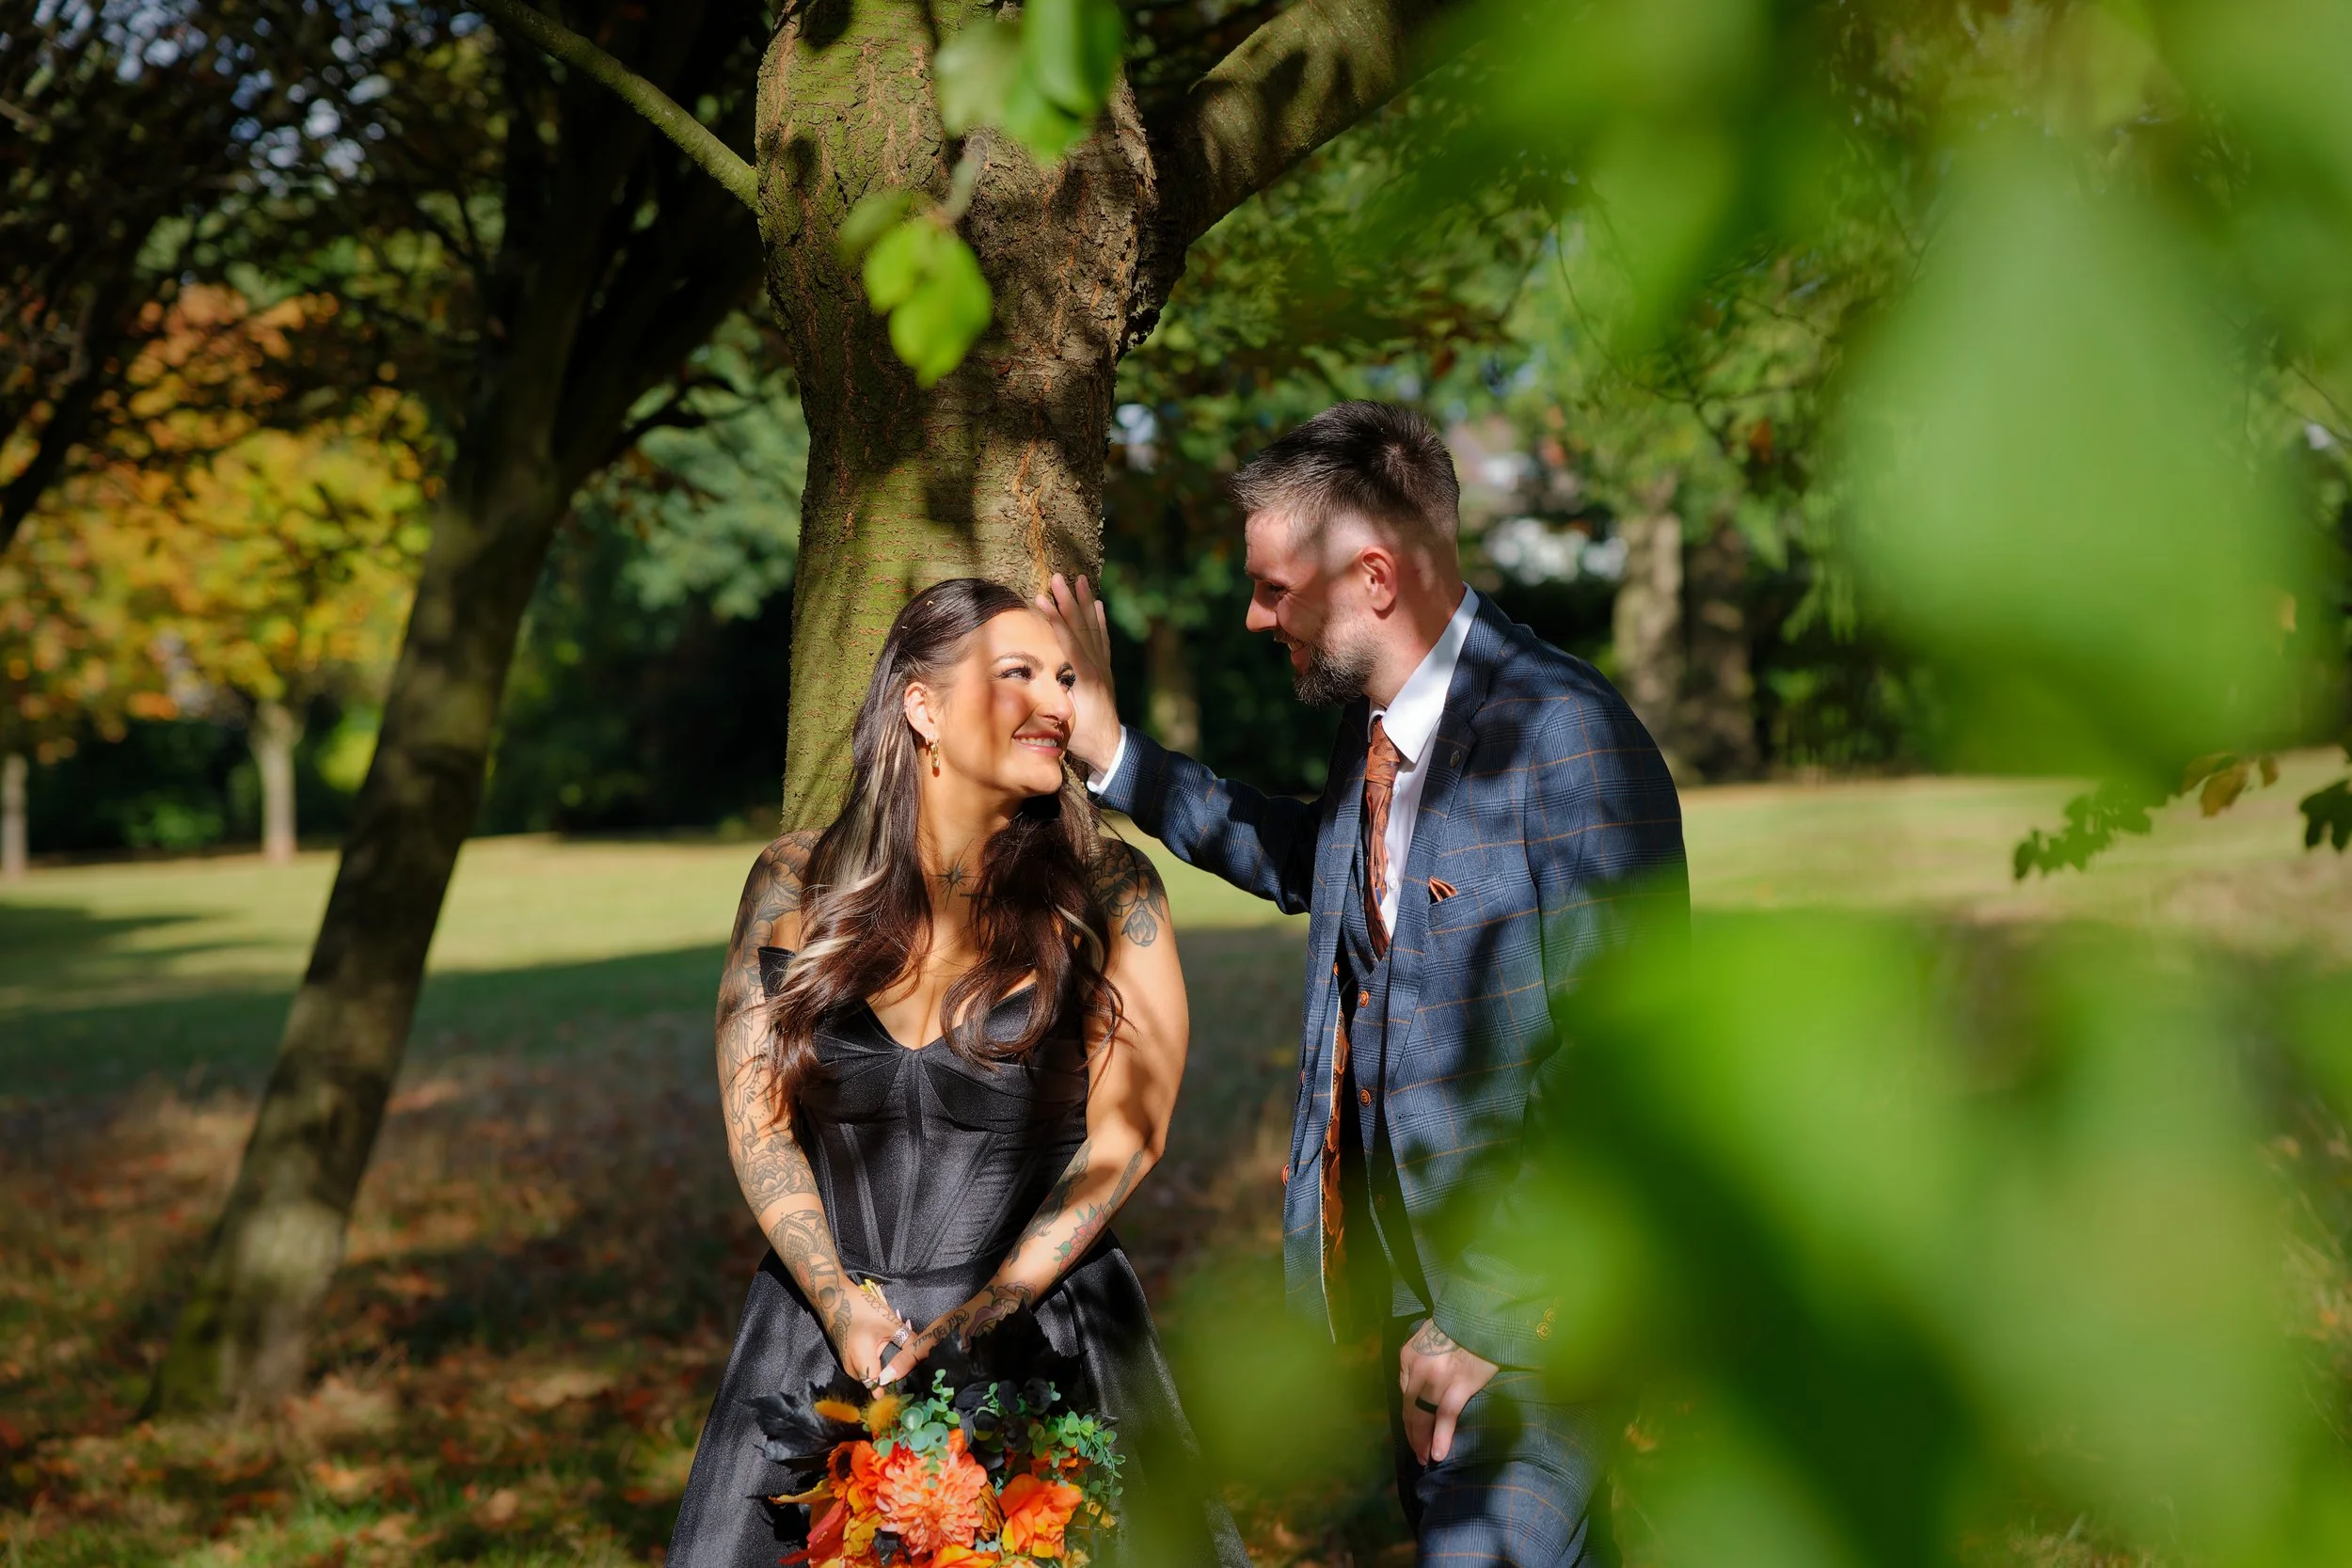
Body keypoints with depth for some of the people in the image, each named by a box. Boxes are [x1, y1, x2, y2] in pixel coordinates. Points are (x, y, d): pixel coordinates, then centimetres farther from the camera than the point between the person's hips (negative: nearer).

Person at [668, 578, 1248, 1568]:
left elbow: (1123, 1139, -5)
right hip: (820, 1336, 2)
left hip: (1034, 1324, -1)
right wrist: (842, 1305, -11)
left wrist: (977, 1320, -12)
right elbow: (756, 1119, 1)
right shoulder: (796, 883, 1)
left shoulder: (1106, 891, -3)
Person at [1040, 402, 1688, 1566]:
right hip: (1408, 1290, 8)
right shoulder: (1374, 720, 7)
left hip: (1527, 1298, -8)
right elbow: (1307, 861, 30)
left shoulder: (1568, 739, -20)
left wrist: (1494, 1321, -20)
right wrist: (1110, 752, 23)